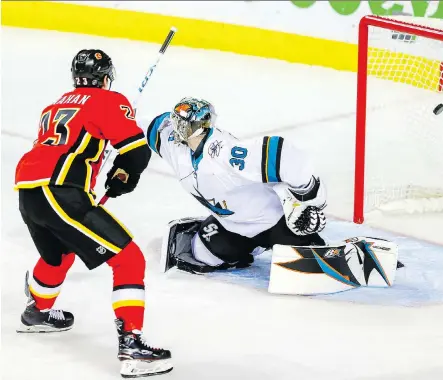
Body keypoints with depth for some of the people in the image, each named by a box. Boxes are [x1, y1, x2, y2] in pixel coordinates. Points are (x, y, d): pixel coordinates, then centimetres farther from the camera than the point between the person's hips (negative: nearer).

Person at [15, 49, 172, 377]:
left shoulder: (57, 105, 27)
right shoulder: (109, 101, 5)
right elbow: (137, 152, -4)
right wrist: (122, 178, 14)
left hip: (27, 190, 8)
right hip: (60, 193, -8)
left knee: (59, 253, 37)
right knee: (129, 260, -5)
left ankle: (37, 313, 57)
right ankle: (131, 344, -15)